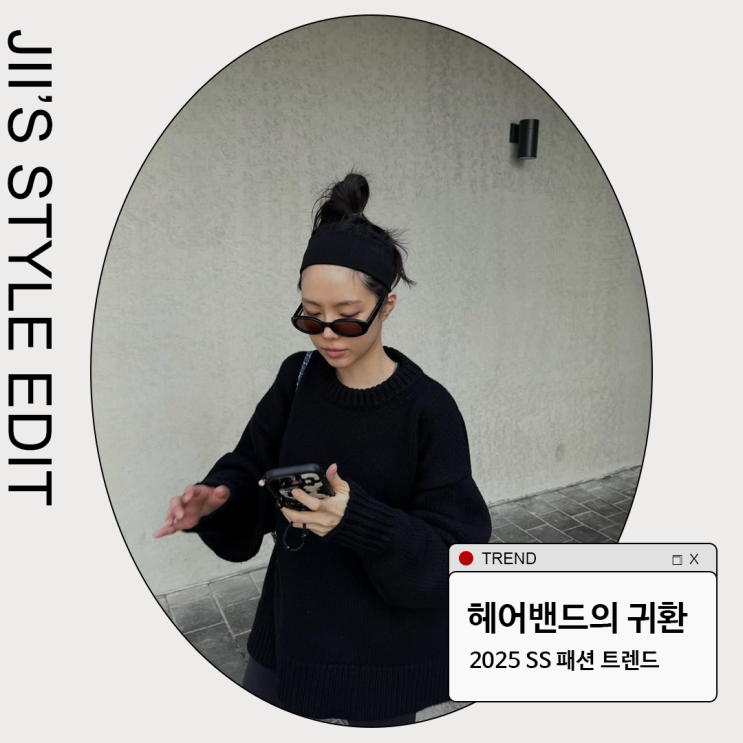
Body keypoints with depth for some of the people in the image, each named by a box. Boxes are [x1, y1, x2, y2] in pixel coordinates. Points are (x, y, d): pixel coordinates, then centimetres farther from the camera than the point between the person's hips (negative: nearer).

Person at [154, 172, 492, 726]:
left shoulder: (428, 409, -20)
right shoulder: (298, 378, -6)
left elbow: (455, 554, -19)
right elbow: (254, 470, 3)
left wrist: (360, 520, -35)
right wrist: (217, 497, -19)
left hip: (386, 650, -4)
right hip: (291, 624, 5)